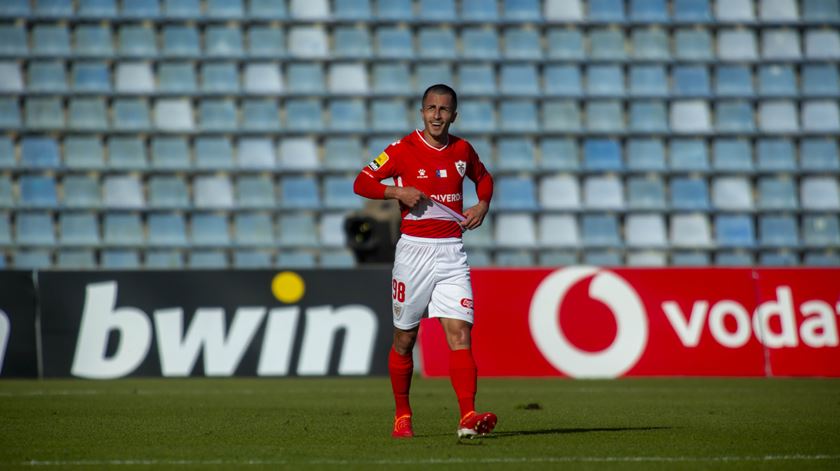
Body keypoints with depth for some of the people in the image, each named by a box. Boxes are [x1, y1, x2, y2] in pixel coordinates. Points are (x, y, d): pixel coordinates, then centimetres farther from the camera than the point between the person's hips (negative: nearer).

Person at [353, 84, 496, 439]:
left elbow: (483, 177, 27)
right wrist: (398, 192, -19)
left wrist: (483, 205, 8)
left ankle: (468, 418, -22)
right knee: (404, 339, 7)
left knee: (460, 333, -12)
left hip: (451, 252, 2)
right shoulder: (403, 149, -4)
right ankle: (402, 416, 23)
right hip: (413, 250, -2)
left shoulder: (462, 150, 7)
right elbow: (361, 183, -5)